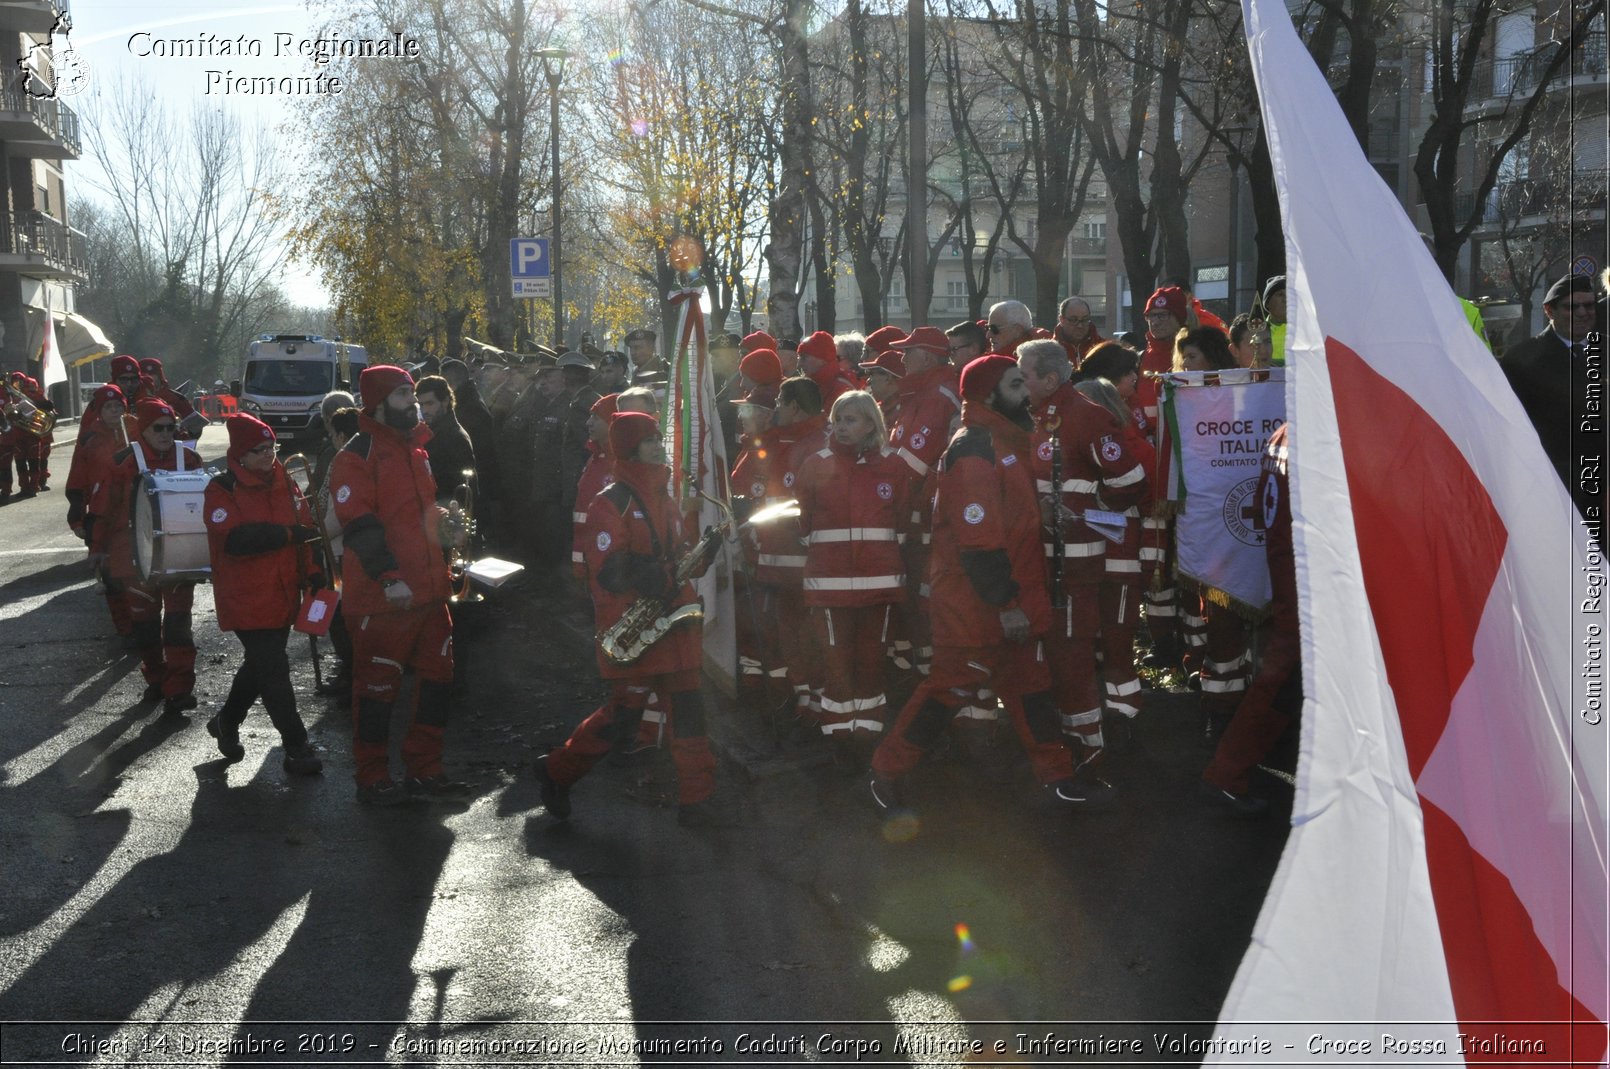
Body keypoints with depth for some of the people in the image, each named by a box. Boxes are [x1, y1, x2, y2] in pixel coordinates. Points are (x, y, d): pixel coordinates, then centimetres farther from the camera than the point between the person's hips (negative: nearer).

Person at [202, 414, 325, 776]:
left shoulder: (282, 481, 8)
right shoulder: (223, 489, -11)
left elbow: (305, 526, 13)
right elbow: (234, 539, -23)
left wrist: (312, 571, 3)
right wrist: (286, 533, -22)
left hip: (282, 593, 7)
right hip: (247, 599, -7)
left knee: (261, 664, 19)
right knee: (273, 669, -8)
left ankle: (226, 721, 41)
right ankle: (296, 747, -1)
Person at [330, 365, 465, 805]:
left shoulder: (416, 449, 15)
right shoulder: (358, 455, -11)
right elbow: (358, 525, -19)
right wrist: (388, 577, -25)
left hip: (428, 592, 8)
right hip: (382, 598, -8)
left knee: (438, 681, 12)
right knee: (377, 687, 2)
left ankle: (425, 771, 23)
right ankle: (372, 780, 13)